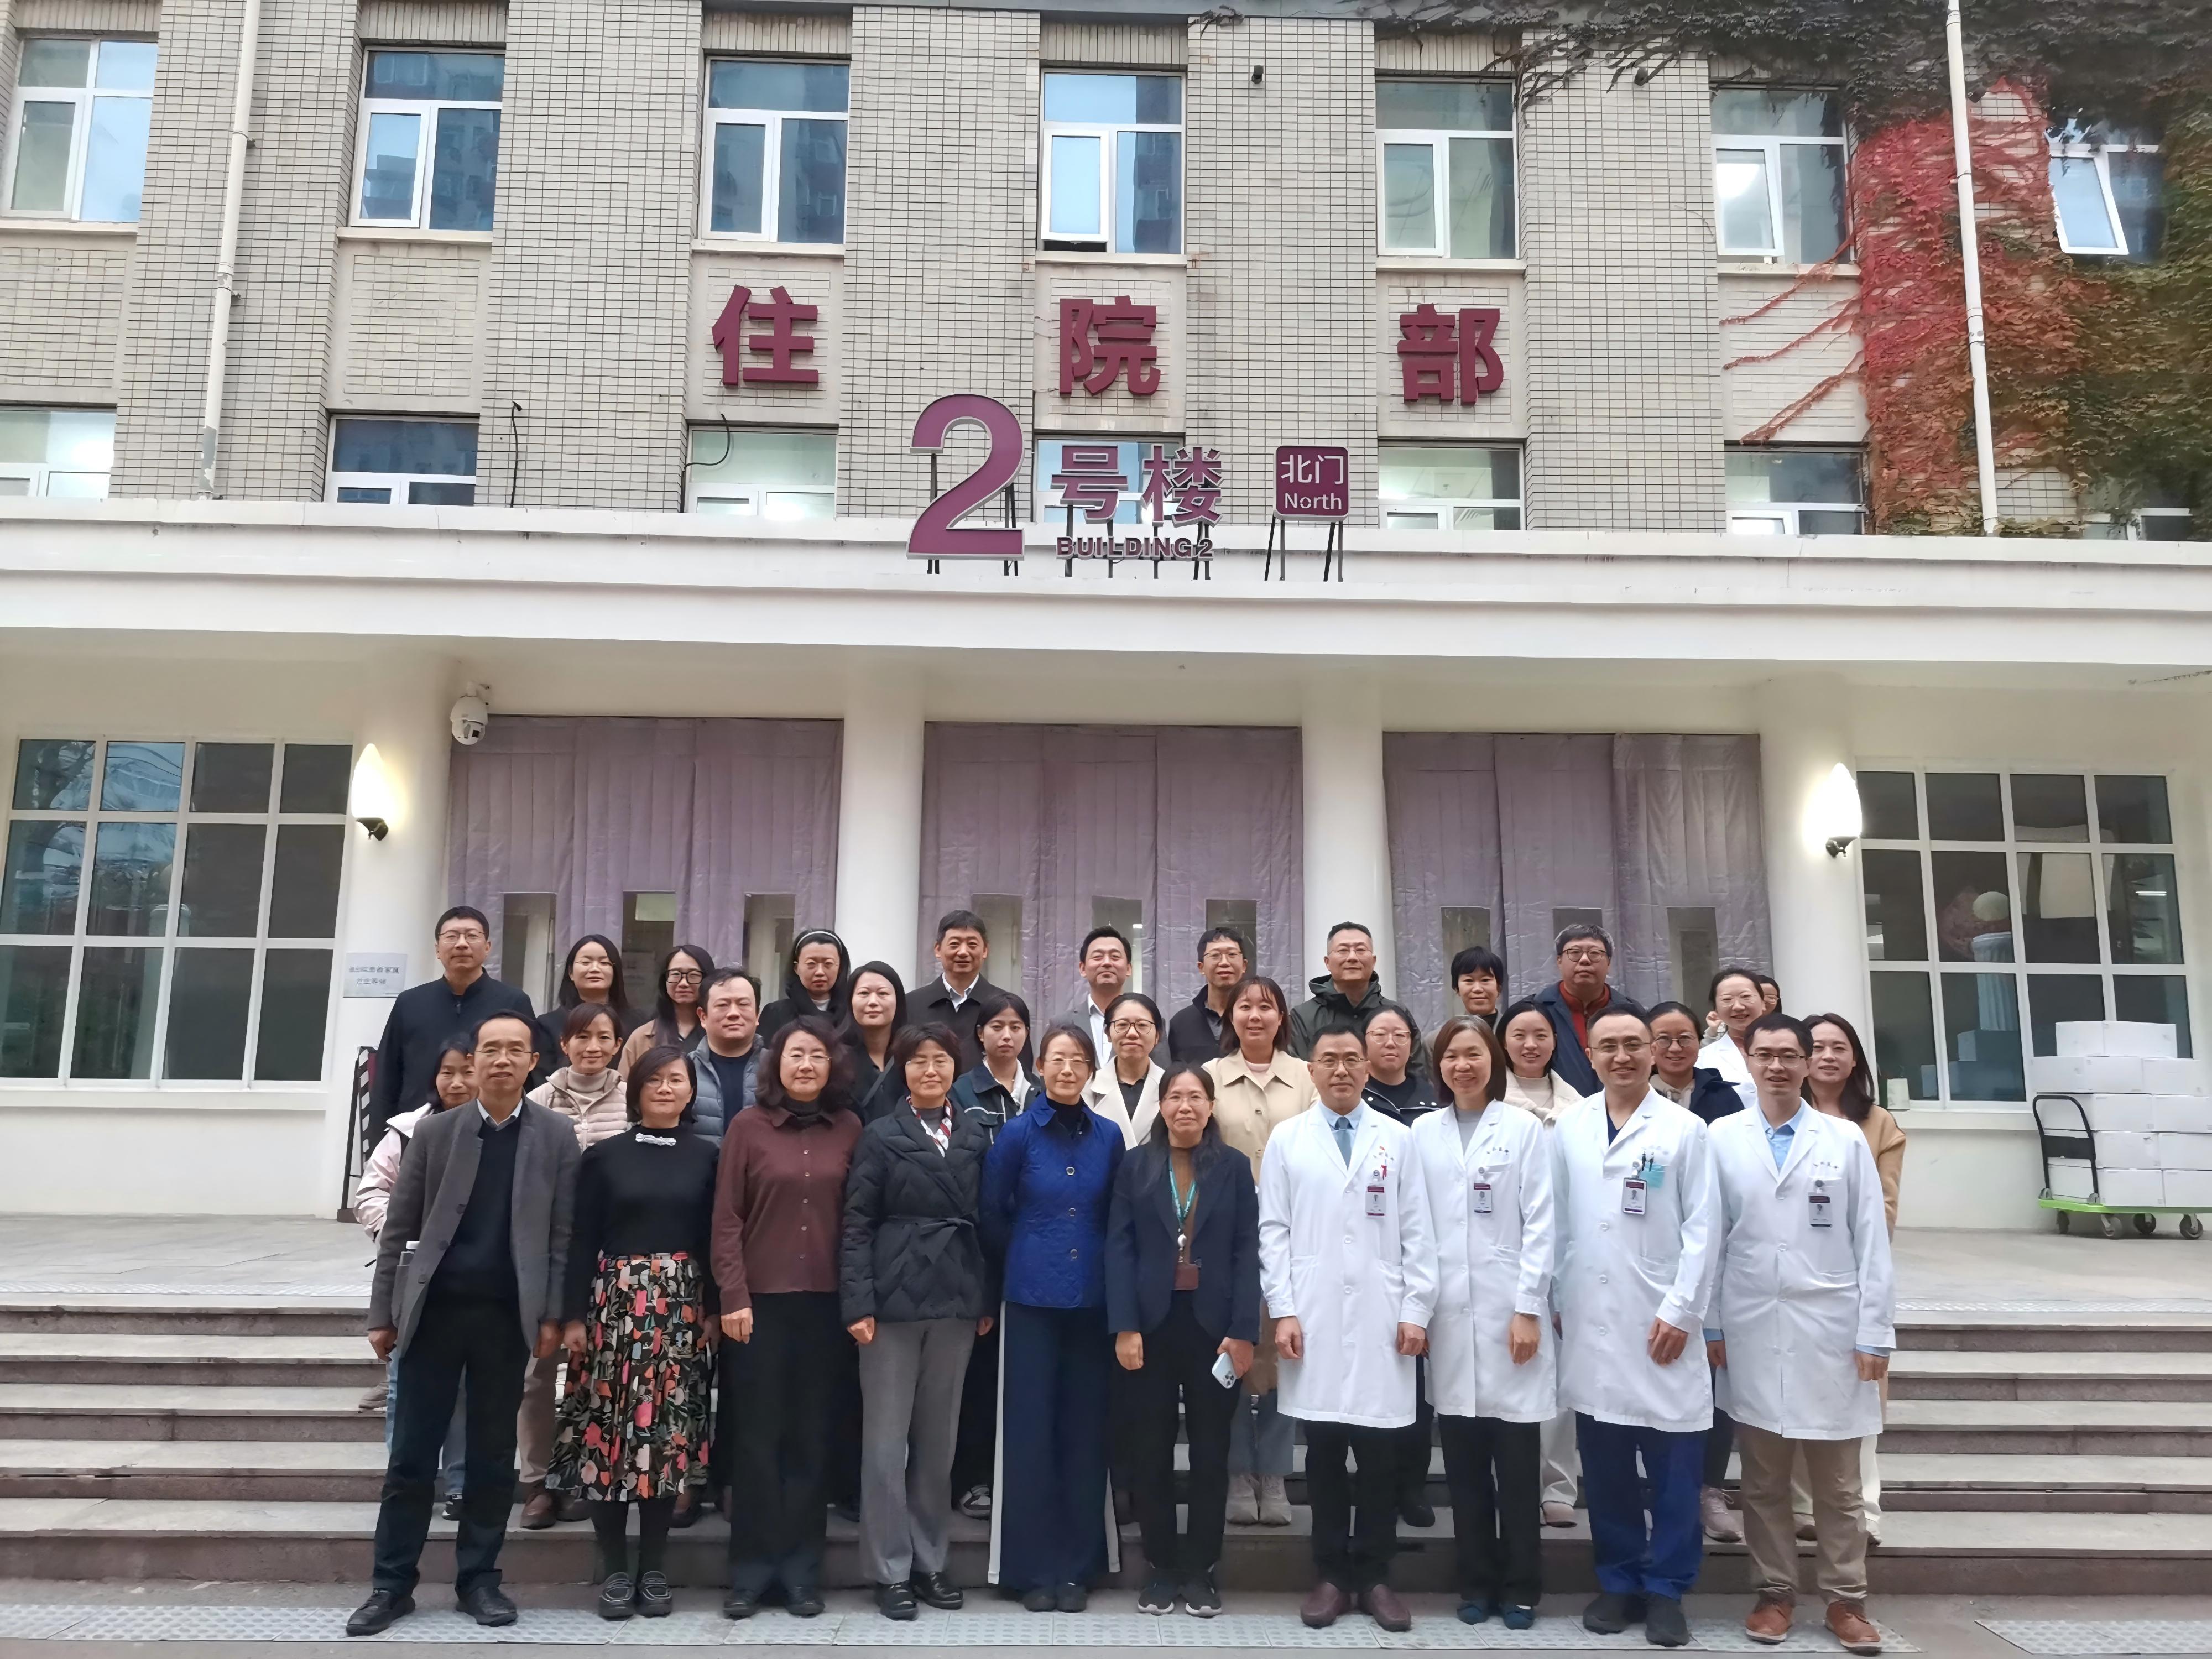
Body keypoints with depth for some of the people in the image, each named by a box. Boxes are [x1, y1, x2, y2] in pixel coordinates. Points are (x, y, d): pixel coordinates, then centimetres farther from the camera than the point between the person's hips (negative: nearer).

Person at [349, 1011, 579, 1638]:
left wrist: (553, 1315, -5)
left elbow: (562, 1234, 0)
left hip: (507, 1315, 0)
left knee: (493, 1455, 8)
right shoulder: (434, 1132, 3)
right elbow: (398, 1229, 4)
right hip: (433, 1309, 1)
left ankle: (478, 1578, 20)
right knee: (411, 1455, 5)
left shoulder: (556, 1137, 1)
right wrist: (382, 1313, 1)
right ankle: (392, 1583, 17)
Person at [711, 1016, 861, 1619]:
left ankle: (801, 1569, 18)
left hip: (824, 1302, 2)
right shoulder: (748, 1125, -2)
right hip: (759, 1300, -1)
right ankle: (751, 1569, 16)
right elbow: (726, 1219, -3)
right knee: (756, 1435, 5)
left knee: (811, 1436, 8)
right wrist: (733, 1297, -8)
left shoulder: (849, 1129, 4)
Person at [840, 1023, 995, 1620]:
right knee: (886, 1440, 3)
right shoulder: (881, 1136, -2)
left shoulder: (976, 1136, 7)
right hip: (895, 1299, -3)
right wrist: (859, 1304, -12)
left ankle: (929, 1562, 24)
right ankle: (890, 1571, 14)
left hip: (956, 1301, 3)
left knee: (939, 1438, 12)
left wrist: (988, 1300, 4)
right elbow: (857, 1226, -5)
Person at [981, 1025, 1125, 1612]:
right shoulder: (1017, 1134, -3)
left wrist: (1088, 1258, 10)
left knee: (1084, 1428, 7)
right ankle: (1033, 1568, 14)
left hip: (1092, 1299, 2)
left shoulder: (1109, 1136, 3)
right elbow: (993, 1212, 6)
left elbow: (1117, 1216, 12)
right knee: (1030, 1428, 2)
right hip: (1032, 1298, -2)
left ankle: (1077, 1566, 18)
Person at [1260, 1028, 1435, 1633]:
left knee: (1380, 1456, 4)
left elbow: (1418, 1233, 5)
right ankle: (1332, 1575, 18)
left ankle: (1374, 1577, 18)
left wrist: (1416, 1312, -2)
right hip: (1314, 1320, 0)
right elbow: (1273, 1231, 3)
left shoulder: (1398, 1140, 6)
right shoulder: (1287, 1140, 5)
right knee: (1324, 1453, 5)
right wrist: (1283, 1311, -4)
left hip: (1382, 1320, 0)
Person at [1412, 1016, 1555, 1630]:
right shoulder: (1422, 1133, 7)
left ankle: (1520, 1586, 16)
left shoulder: (1525, 1128, 0)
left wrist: (1528, 1309, -9)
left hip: (1510, 1311, -2)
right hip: (1448, 1314, 2)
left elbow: (1541, 1226, -3)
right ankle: (1476, 1581, 20)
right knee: (1464, 1463, 8)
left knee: (1517, 1462, 3)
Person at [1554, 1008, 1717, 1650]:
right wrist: (1550, 1300, 3)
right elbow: (1554, 1221, 7)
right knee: (1604, 1467, 8)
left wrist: (1681, 1311, -8)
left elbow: (1703, 1229, -3)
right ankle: (1619, 1582, 21)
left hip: (1659, 1323, -2)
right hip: (1588, 1324, 2)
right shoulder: (1567, 1128, 6)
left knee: (1673, 1469, 3)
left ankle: (1666, 1591, 16)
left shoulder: (1685, 1129, 1)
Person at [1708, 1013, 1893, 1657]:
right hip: (1752, 1331, 0)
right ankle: (1775, 1593, 21)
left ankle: (1845, 1601, 20)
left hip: (1830, 1331, 0)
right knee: (1763, 1479, 9)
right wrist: (1710, 1326, 1)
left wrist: (1875, 1333, -3)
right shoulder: (1722, 1138, 1)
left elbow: (1872, 1242, 1)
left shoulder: (1846, 1140, 1)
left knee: (1837, 1483, 8)